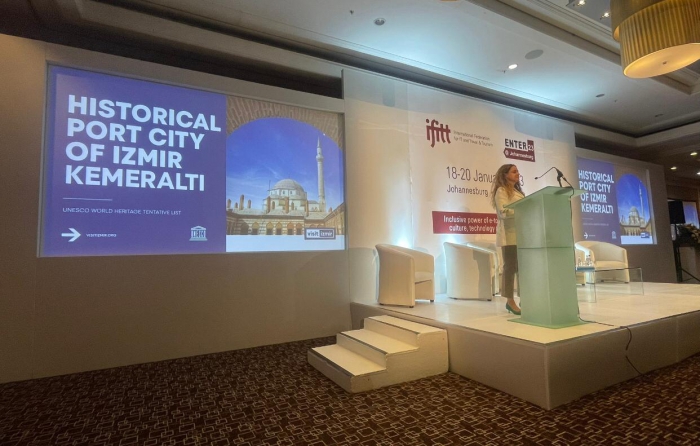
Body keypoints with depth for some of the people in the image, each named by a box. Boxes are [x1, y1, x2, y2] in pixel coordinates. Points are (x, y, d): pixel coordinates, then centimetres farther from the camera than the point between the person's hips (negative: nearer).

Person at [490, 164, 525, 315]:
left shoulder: (518, 191, 22)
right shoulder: (501, 191, -5)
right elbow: (503, 212, -17)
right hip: (509, 234, -8)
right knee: (510, 267, -5)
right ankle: (510, 301, 1)